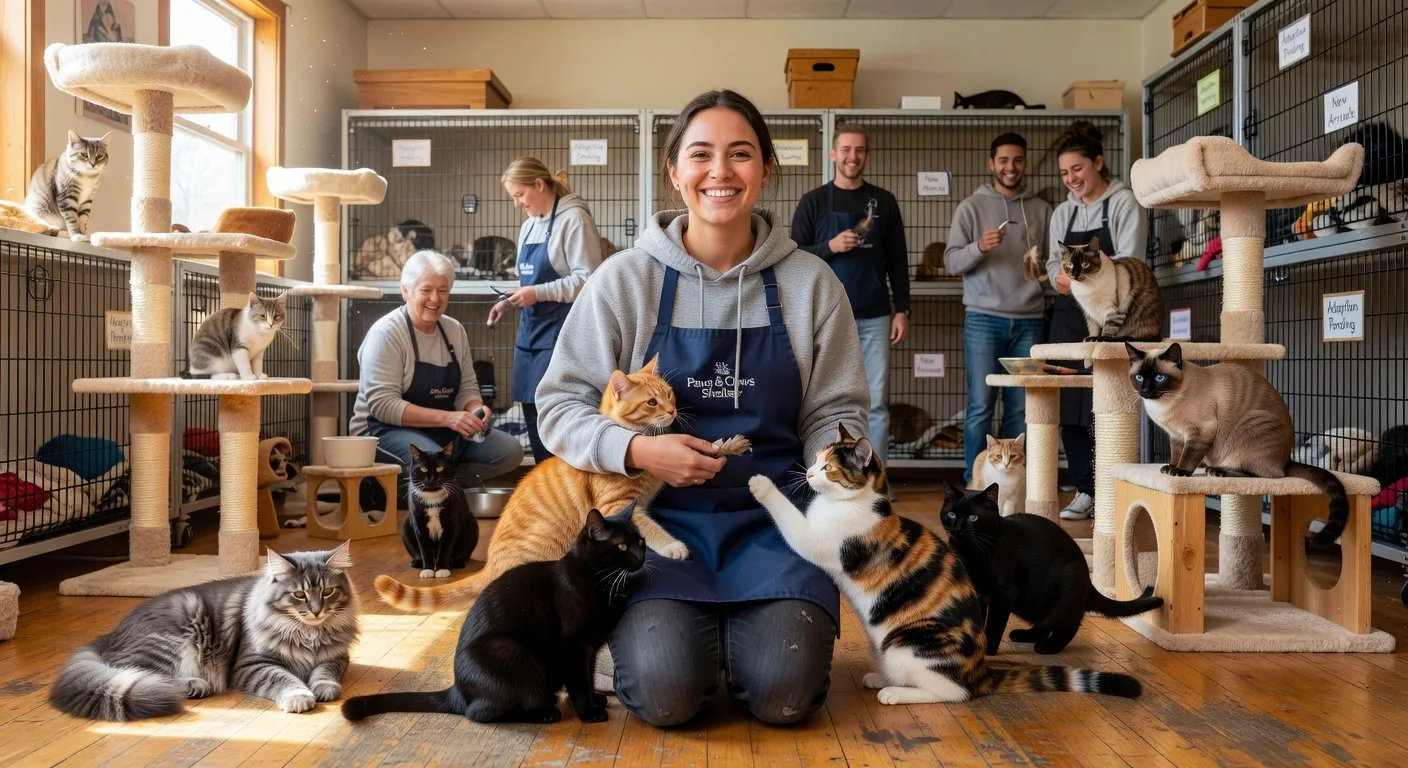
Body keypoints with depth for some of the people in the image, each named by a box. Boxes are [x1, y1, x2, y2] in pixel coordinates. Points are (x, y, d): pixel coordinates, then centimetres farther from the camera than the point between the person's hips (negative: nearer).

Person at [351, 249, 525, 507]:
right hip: (386, 429, -7)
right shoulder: (386, 333, -11)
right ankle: (382, 489, -7)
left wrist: (476, 410, -13)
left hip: (443, 431, 7)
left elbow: (467, 388, 12)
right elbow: (382, 404, -19)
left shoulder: (455, 330, 8)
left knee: (510, 450, -11)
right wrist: (446, 417, -27)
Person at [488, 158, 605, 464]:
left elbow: (588, 280, -17)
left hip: (559, 332, -9)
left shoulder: (574, 219, -10)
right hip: (530, 329, 9)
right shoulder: (529, 225, 16)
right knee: (531, 411, 11)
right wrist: (508, 301, 9)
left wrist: (538, 294, -20)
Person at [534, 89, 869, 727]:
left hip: (773, 517, 1)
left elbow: (835, 412, 7)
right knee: (665, 693, -20)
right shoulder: (625, 279, -2)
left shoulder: (810, 283, 3)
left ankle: (741, 628, 17)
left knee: (784, 692, -18)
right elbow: (559, 402, 0)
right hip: (661, 514, -1)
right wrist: (637, 449, -18)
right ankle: (648, 622, 15)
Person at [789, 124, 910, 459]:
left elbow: (898, 261, 9)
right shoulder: (814, 201, 3)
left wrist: (902, 310, 1)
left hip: (874, 318, 2)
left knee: (877, 404, 4)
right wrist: (830, 247, -17)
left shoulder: (884, 201, 8)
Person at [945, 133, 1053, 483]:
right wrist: (979, 247, -19)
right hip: (984, 319, -2)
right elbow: (951, 262, -2)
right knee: (980, 405, -3)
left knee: (1021, 408, 6)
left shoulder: (1042, 209, 11)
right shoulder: (971, 207, 5)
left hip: (1030, 321, 3)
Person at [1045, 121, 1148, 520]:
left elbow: (1129, 263, -8)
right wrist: (1060, 277, -7)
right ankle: (1085, 492, 13)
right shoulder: (1063, 212, 17)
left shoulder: (1125, 204, 0)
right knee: (1068, 408, 3)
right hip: (1069, 318, 5)